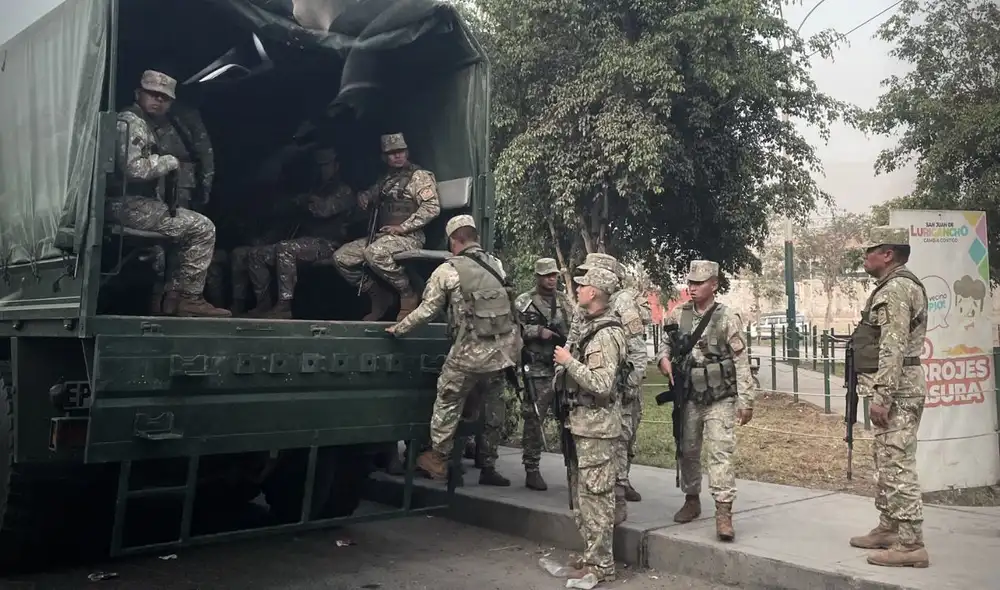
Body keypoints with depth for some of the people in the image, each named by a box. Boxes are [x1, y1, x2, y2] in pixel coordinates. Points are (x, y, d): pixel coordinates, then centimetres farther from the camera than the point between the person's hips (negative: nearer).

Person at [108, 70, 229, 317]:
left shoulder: (153, 125, 20)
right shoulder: (130, 121, -11)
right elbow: (134, 168, -24)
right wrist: (170, 161, -11)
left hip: (139, 202, 11)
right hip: (129, 204, -11)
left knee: (188, 226, 24)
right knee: (202, 228, -11)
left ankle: (173, 296, 16)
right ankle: (189, 298, -6)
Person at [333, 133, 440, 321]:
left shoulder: (420, 176, -2)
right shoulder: (386, 179, 20)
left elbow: (432, 207, -14)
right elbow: (371, 194, 37)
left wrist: (402, 227, -18)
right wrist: (363, 196, 11)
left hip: (409, 237, -8)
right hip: (381, 235, 8)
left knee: (375, 253, -37)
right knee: (341, 257, -5)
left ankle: (408, 294, -15)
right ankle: (379, 297, 5)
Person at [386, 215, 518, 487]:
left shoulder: (447, 271, -6)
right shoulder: (497, 265, 9)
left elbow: (426, 311, -2)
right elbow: (510, 306, 11)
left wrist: (398, 328, 12)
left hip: (469, 353, -5)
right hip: (502, 351, 5)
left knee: (448, 403, 12)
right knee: (493, 409, 14)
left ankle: (437, 459, 21)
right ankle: (488, 467, 23)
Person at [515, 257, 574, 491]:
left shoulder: (565, 301, 14)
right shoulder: (524, 302, -1)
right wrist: (538, 331, -15)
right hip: (538, 370, -5)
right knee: (534, 420, -2)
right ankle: (531, 470, 5)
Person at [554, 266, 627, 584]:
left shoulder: (606, 334, -18)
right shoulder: (587, 325, 11)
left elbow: (602, 385, -25)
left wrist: (569, 362, -19)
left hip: (597, 425, -10)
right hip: (581, 421, 10)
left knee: (595, 495, -3)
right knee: (581, 492, 17)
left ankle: (601, 564, 6)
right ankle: (592, 554, 28)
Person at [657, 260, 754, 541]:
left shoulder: (726, 317, -8)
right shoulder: (677, 315, 3)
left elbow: (741, 361, -7)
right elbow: (664, 342, 17)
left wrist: (746, 400, -10)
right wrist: (664, 359, -6)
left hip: (720, 399, -4)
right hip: (688, 398, 4)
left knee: (721, 452, -11)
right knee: (688, 451, 14)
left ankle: (724, 513, -10)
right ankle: (691, 500, 30)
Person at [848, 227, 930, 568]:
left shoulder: (895, 289, -15)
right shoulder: (895, 287, 18)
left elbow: (893, 348, -23)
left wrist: (881, 397, -25)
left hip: (897, 389, -11)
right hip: (896, 388, 11)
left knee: (897, 465, -9)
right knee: (887, 462, 17)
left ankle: (911, 545, -5)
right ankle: (888, 529, 26)